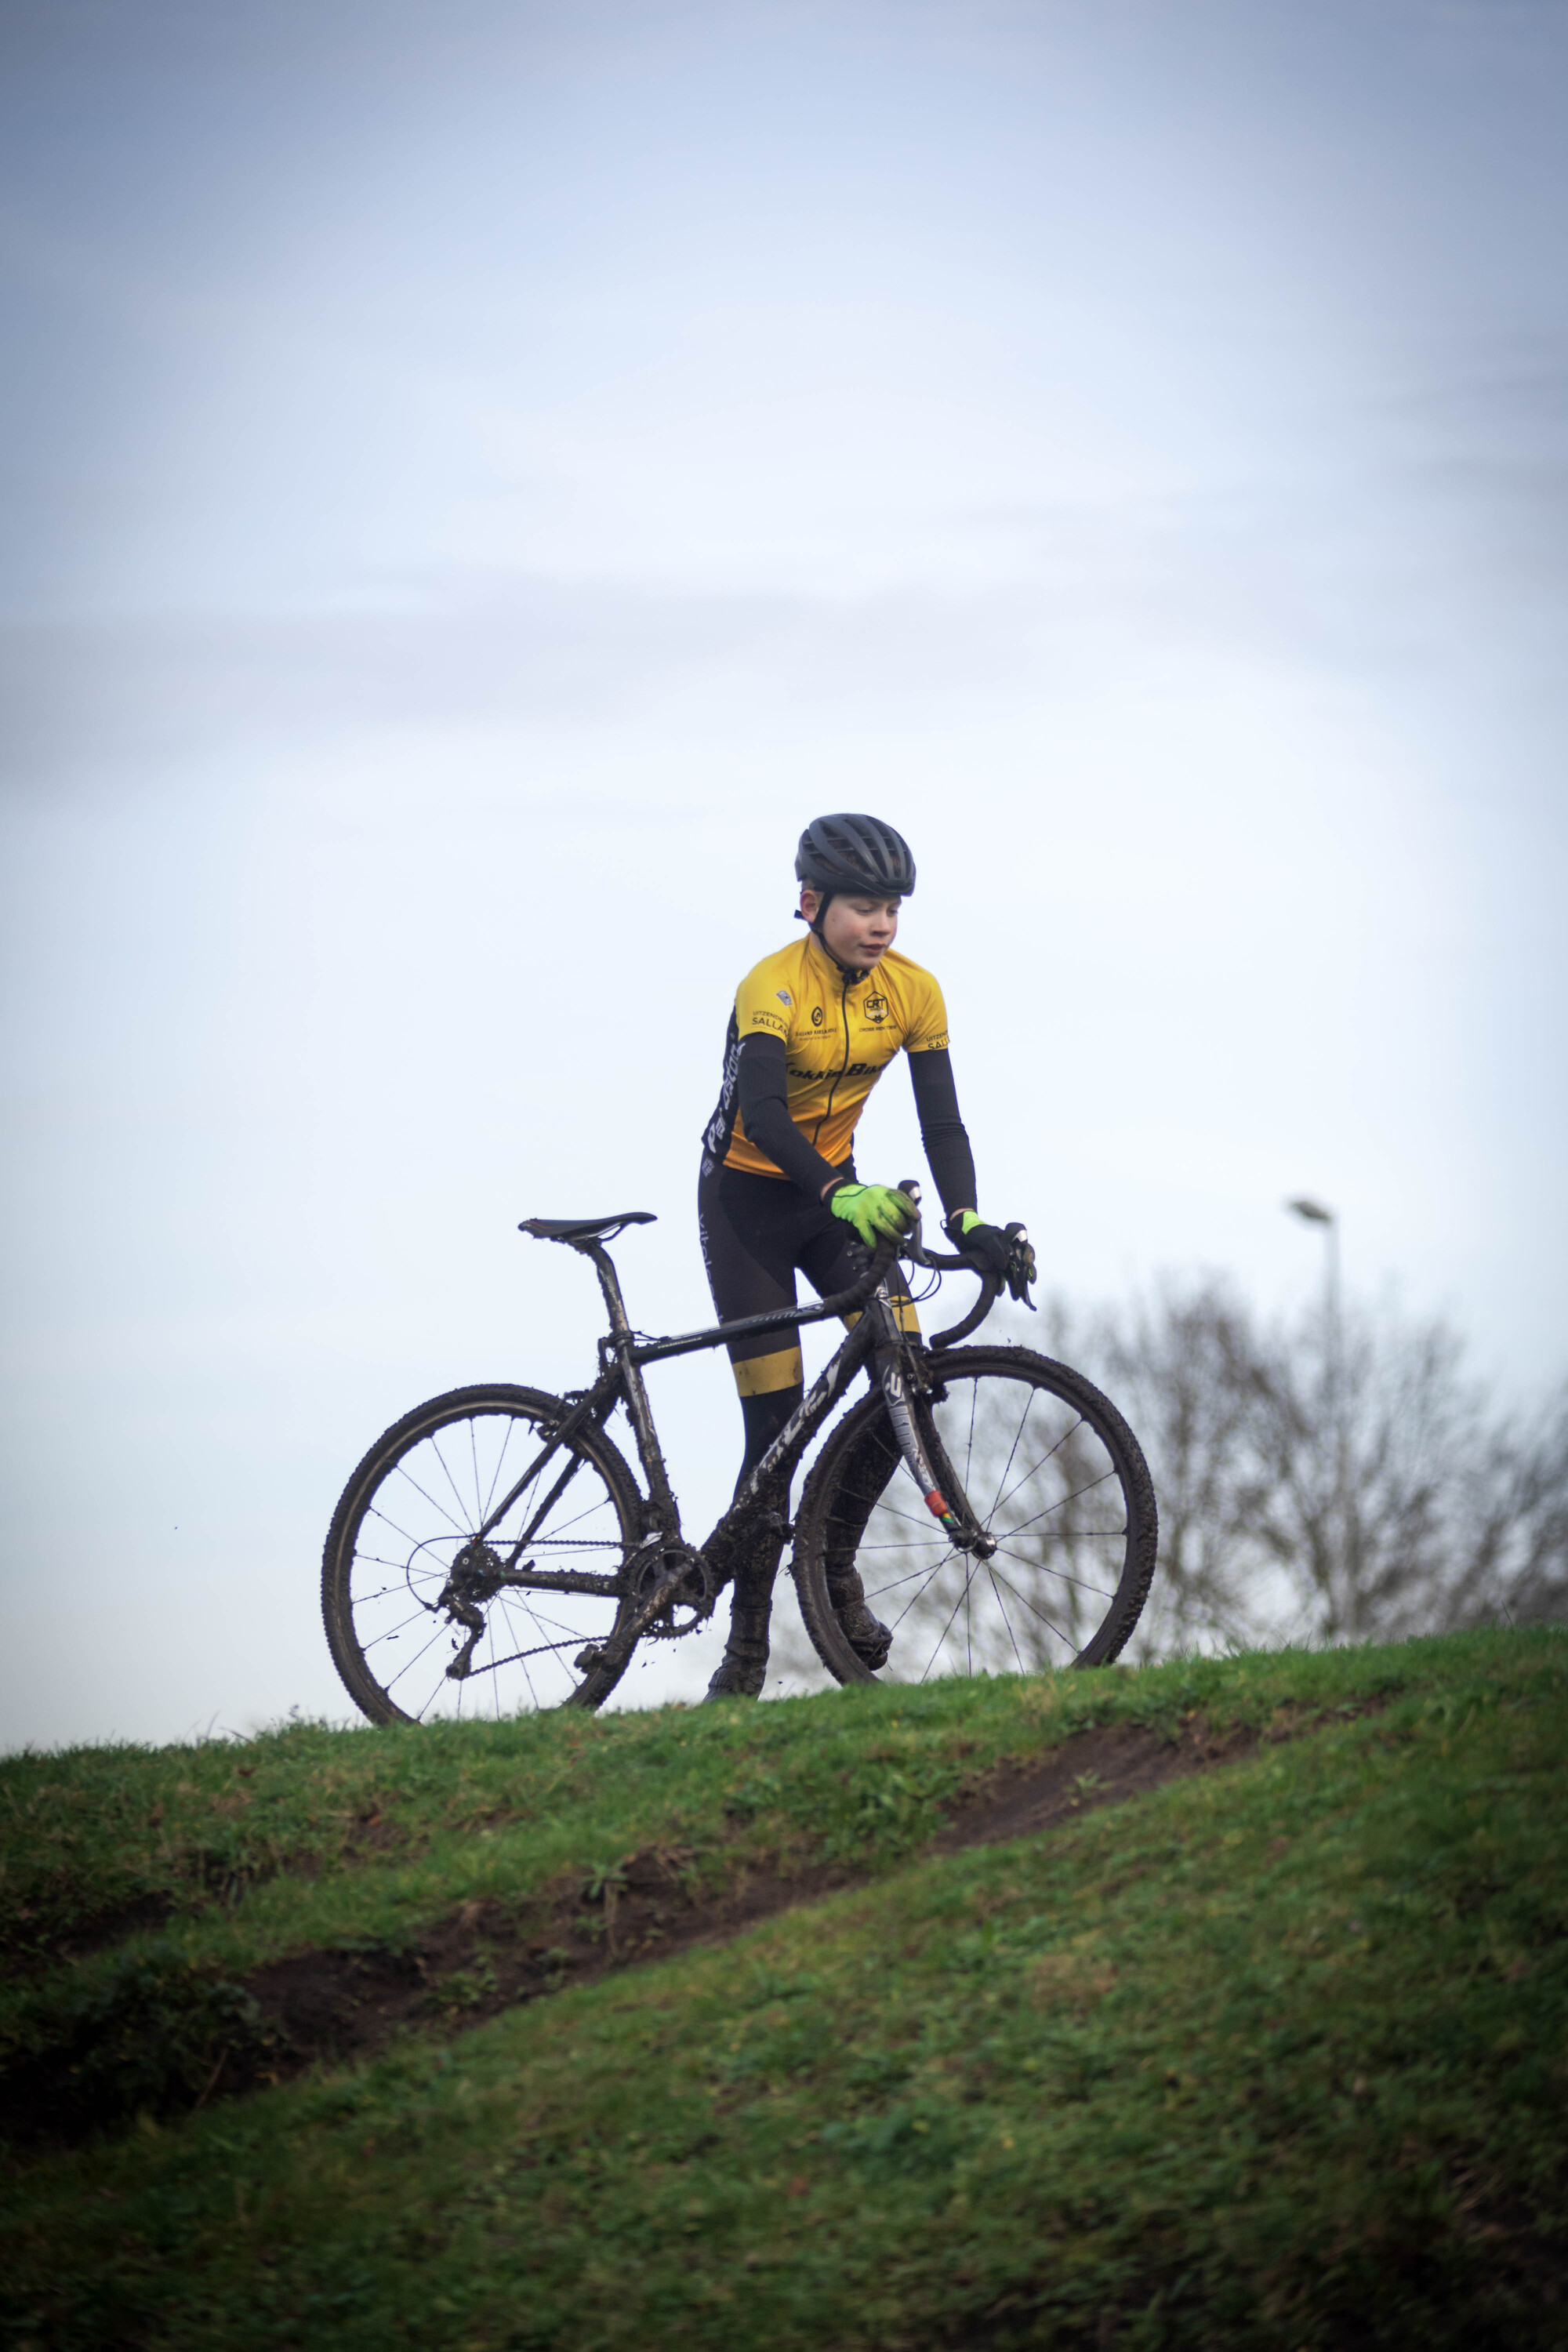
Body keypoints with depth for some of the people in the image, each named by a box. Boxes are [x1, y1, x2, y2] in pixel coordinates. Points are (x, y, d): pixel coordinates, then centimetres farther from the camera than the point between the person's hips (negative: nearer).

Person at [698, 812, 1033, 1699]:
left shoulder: (913, 991, -9)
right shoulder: (773, 987, -25)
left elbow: (942, 1122, -10)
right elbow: (762, 1114, -38)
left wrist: (968, 1221, -27)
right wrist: (841, 1195, -53)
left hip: (834, 1192, 5)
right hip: (747, 1198, -5)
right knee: (777, 1419, -9)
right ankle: (747, 1638, 3)